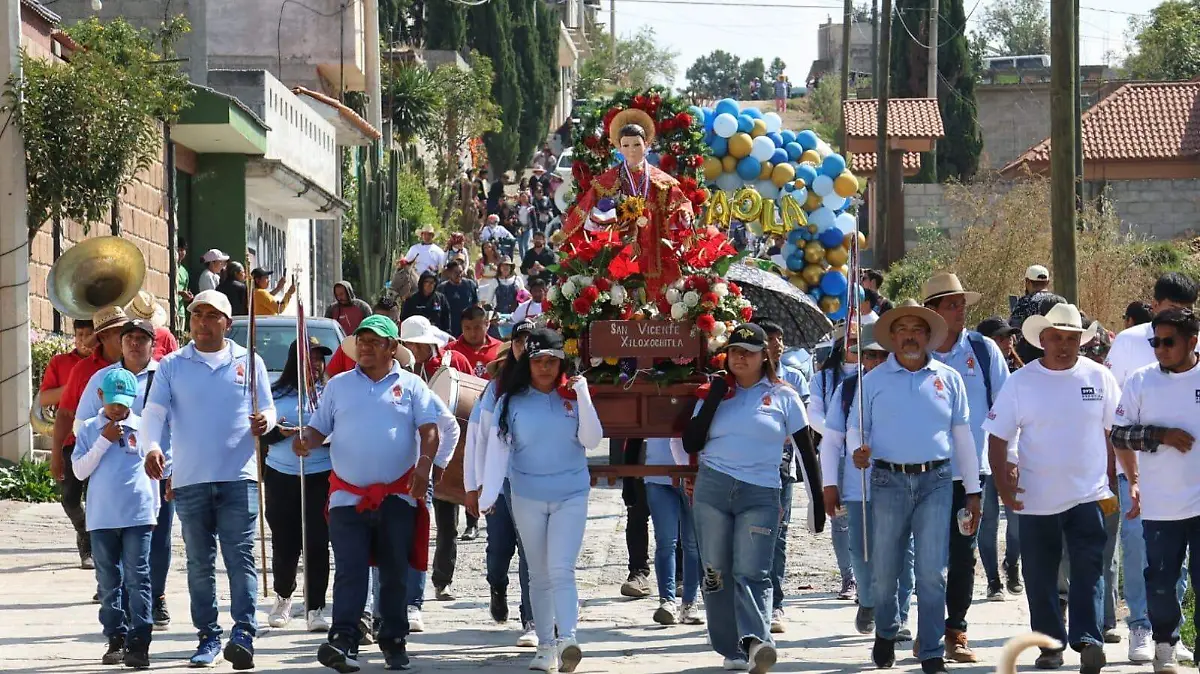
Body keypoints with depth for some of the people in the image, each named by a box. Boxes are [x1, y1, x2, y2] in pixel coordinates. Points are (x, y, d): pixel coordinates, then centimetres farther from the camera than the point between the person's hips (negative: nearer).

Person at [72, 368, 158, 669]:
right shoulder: (89, 429, 5)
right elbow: (80, 471, -2)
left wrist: (155, 509, 11)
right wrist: (104, 441, -10)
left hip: (138, 517, -1)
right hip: (102, 518, 1)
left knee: (138, 579, -5)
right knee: (109, 582, 7)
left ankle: (139, 644, -8)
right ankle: (116, 639, 15)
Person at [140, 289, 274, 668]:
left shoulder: (249, 362, 10)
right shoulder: (172, 366, 8)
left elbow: (267, 409, 12)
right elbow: (154, 411, -2)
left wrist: (264, 421, -13)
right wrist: (153, 446, -21)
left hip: (238, 477, -1)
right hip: (190, 480, 1)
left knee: (240, 557, -10)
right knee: (200, 562, 6)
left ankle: (243, 634, -16)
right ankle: (208, 637, 12)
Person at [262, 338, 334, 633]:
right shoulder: (276, 394, 8)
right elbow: (261, 433, 7)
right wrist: (281, 432, -13)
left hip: (321, 477, -1)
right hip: (281, 476, 1)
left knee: (317, 543, -8)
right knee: (283, 543, 4)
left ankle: (315, 609, -3)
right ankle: (283, 598, 28)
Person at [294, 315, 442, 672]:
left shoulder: (410, 385, 7)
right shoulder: (339, 385, 13)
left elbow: (429, 430, -1)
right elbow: (318, 428, 14)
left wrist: (424, 465, -18)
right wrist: (305, 440, -10)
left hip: (398, 495, 0)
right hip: (348, 495, 0)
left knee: (395, 573, 6)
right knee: (349, 571, -11)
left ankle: (394, 642, 16)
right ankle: (343, 642, -20)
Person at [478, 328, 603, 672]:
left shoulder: (572, 396, 2)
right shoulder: (512, 401, -1)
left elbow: (592, 440, -5)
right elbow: (498, 448, -6)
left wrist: (583, 398, -15)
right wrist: (488, 495, -15)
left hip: (571, 496, -1)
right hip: (528, 498, 1)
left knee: (561, 569, -15)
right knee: (539, 575, 8)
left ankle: (568, 638, -24)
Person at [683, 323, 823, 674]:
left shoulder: (783, 397, 6)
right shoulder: (716, 393, 11)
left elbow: (807, 451, 8)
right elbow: (691, 444, 3)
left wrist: (818, 500, 4)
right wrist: (713, 400, -5)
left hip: (761, 495, -3)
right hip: (712, 489, 3)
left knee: (751, 573, -17)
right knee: (716, 574, 2)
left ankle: (757, 641, -33)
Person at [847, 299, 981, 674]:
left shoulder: (948, 379, 10)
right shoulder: (874, 380, 9)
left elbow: (962, 436, 13)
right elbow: (855, 427, 11)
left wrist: (972, 492, 10)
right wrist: (857, 450, -13)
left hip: (936, 482, 0)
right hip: (888, 481, 0)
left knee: (932, 572, -7)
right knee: (884, 570, 4)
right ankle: (885, 633, 30)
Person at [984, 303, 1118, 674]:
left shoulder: (1098, 378, 3)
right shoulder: (1021, 381, 1)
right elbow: (998, 437, 3)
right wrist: (1003, 484, -6)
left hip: (1088, 494, -1)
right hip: (1036, 499, 1)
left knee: (1088, 569, -12)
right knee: (1040, 577, 6)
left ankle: (1088, 640, -18)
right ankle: (1050, 644, 17)